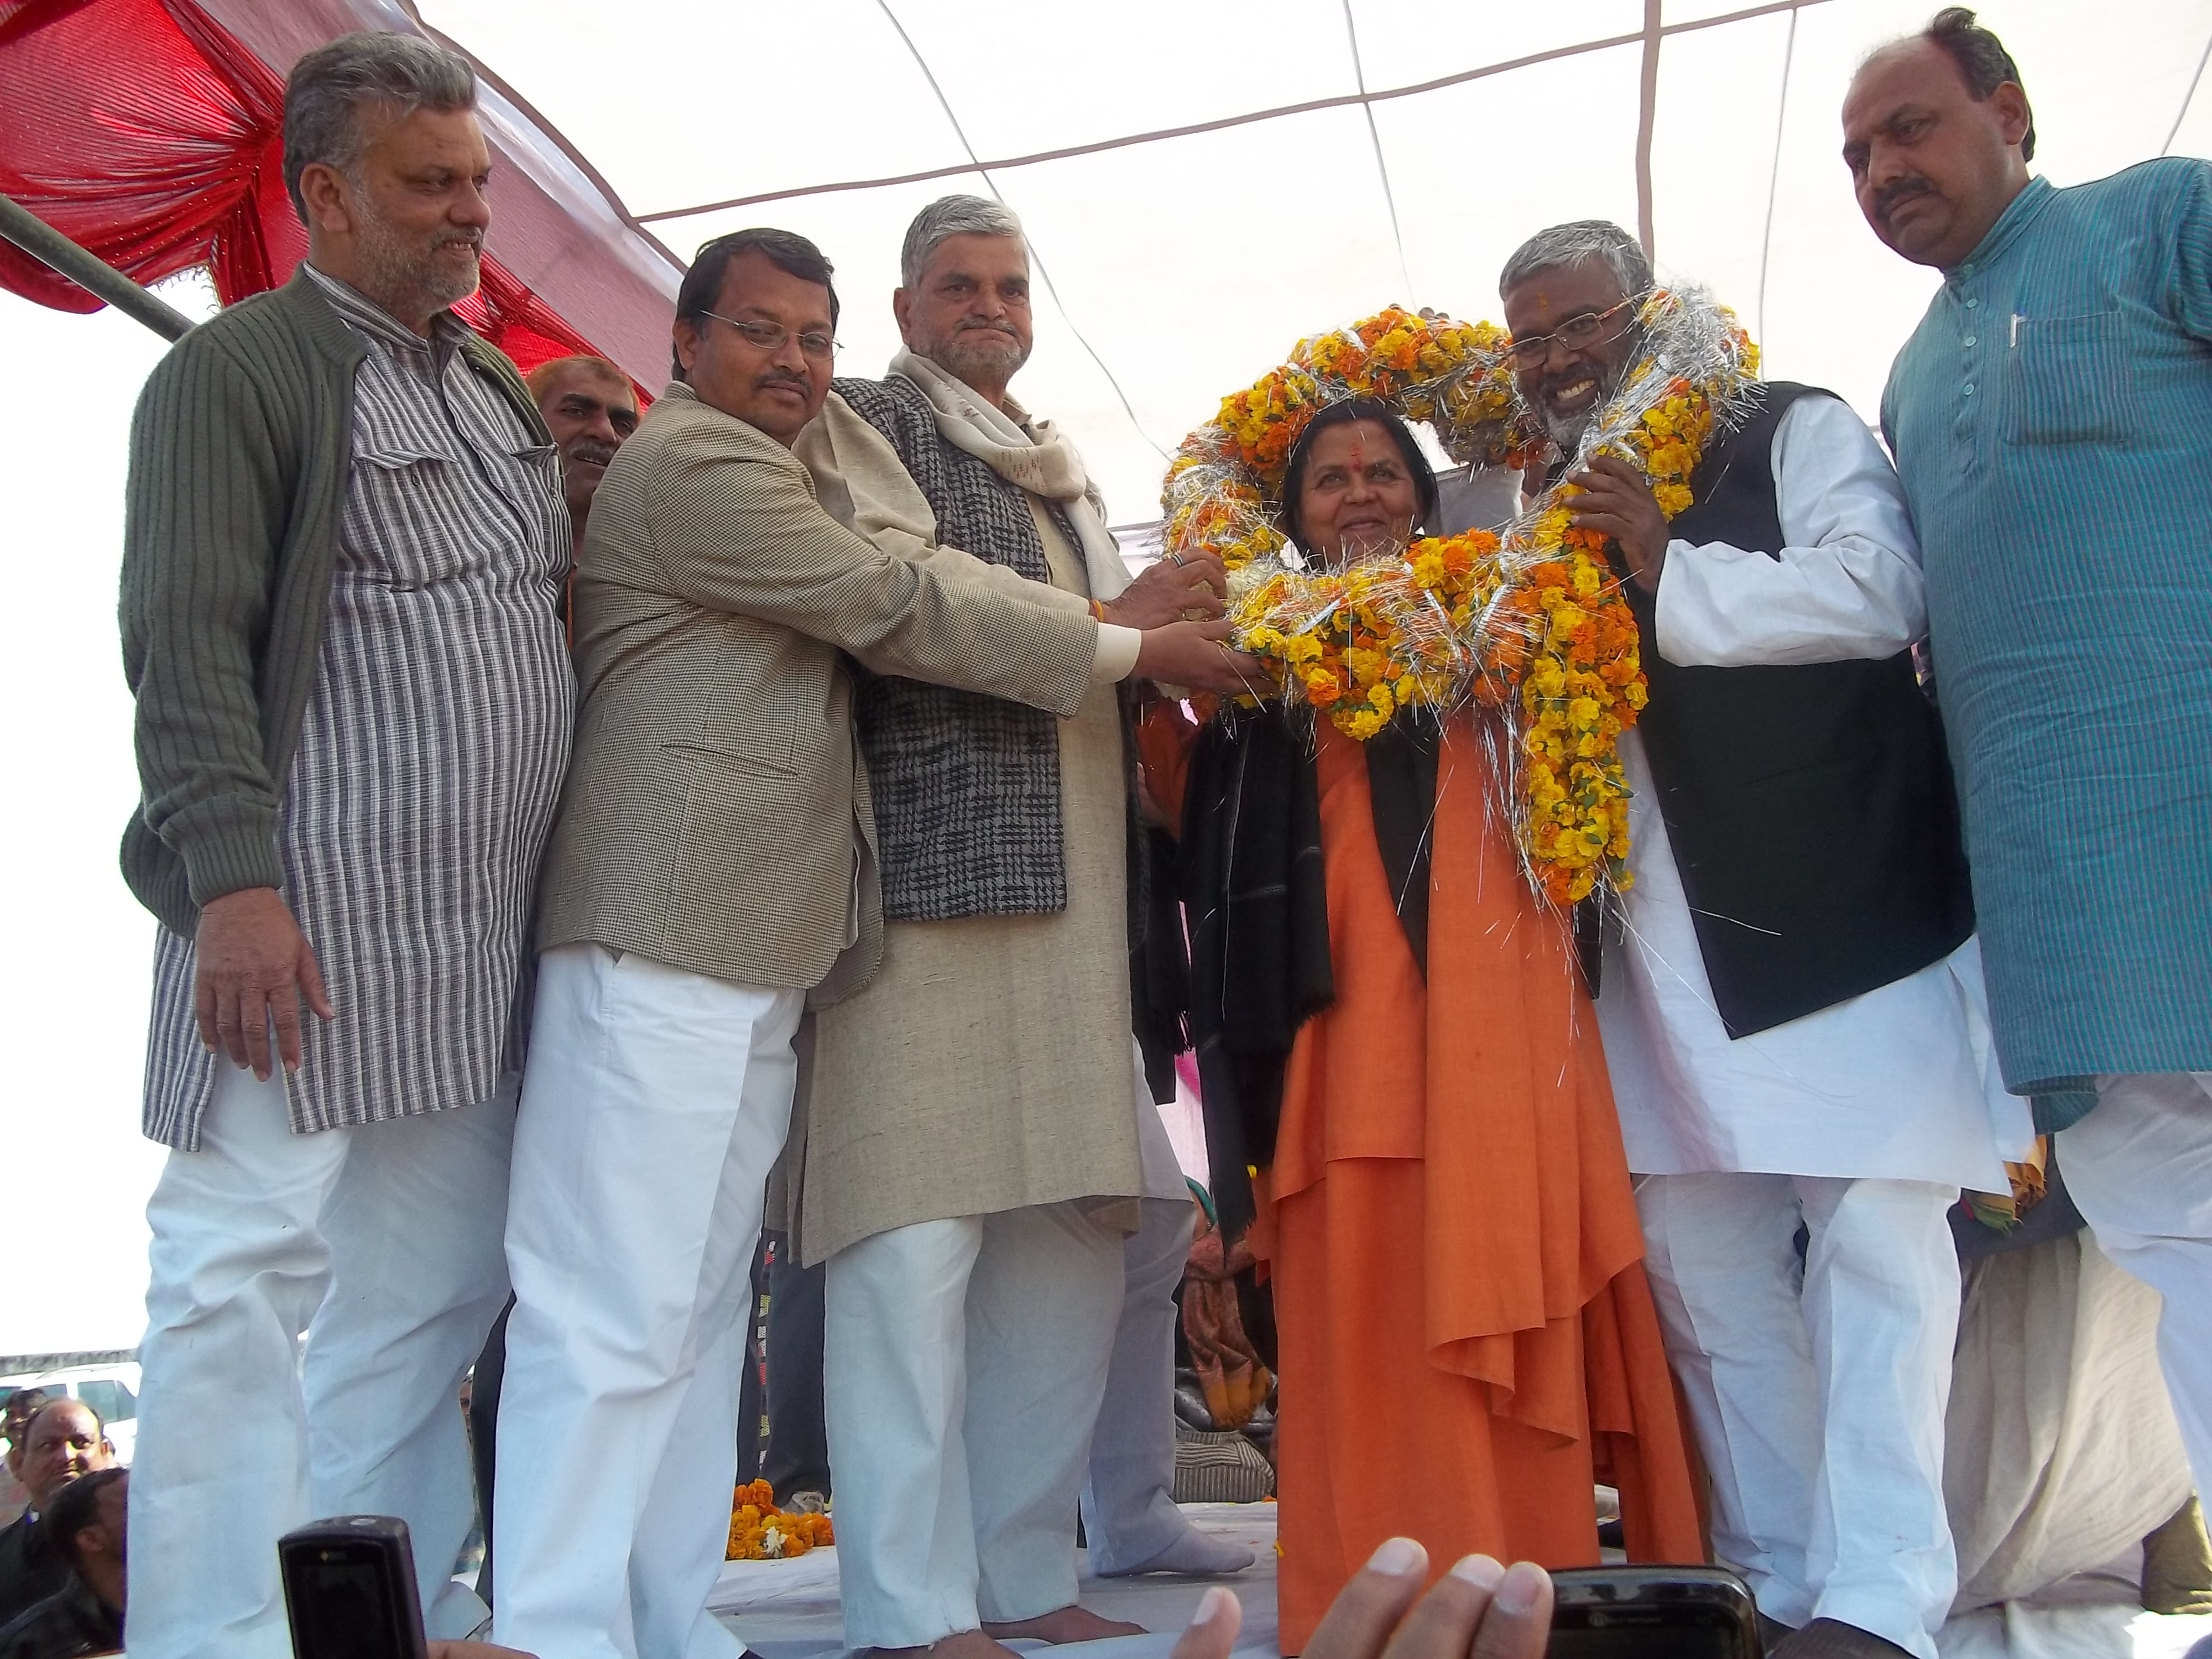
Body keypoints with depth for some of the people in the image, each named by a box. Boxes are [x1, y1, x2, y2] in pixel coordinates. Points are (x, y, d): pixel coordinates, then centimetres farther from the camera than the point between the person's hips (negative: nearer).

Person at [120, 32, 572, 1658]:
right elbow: (187, 643, -12)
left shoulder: (503, 391, 21)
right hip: (301, 917, -7)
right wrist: (233, 878, -20)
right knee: (246, 1267, -3)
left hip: (474, 936, 8)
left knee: (433, 1282, 11)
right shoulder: (241, 369, -2)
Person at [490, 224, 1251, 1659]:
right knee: (617, 1317, -8)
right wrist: (1135, 651, -3)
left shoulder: (753, 478, 28)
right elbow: (901, 612, -10)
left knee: (699, 1311, 9)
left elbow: (863, 629, 27)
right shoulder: (694, 461, -6)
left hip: (752, 965, 10)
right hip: (664, 960, -10)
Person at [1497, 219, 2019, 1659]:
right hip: (1671, 951, 6)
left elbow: (1878, 593, -13)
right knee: (1702, 1265, 6)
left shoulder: (1794, 432, 3)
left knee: (1875, 1246, -8)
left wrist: (1670, 575, -11)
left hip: (1846, 921, -6)